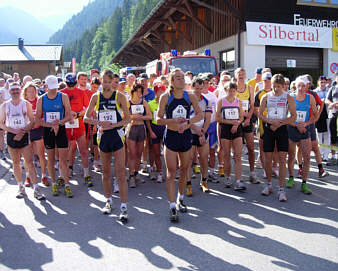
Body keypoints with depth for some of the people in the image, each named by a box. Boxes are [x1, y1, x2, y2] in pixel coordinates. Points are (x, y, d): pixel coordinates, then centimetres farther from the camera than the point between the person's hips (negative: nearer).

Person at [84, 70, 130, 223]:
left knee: (120, 173, -7)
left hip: (117, 135, -3)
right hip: (102, 136, 3)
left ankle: (124, 207, -3)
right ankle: (108, 201, 28)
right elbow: (86, 117, 6)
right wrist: (99, 123, -13)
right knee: (105, 172, 13)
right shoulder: (96, 97, 6)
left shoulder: (119, 96, -2)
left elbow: (128, 118, -3)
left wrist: (112, 125, -16)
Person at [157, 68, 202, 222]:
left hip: (185, 135, 3)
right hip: (170, 136, -3)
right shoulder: (165, 97, -5)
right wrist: (173, 120, -21)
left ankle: (180, 200, 33)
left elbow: (200, 115, -2)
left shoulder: (190, 96, 1)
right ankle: (172, 208, -4)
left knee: (184, 169, 13)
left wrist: (187, 122, -17)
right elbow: (159, 119, -4)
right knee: (171, 172, -6)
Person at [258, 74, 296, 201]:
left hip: (282, 129, -2)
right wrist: (271, 121, -11)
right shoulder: (266, 97, 4)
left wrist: (279, 124, -11)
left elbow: (294, 116, -1)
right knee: (268, 158, 6)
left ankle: (281, 189, -2)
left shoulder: (288, 98, 0)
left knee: (282, 159, -6)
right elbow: (260, 114, 6)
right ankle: (269, 184, 24)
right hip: (268, 129, 2)